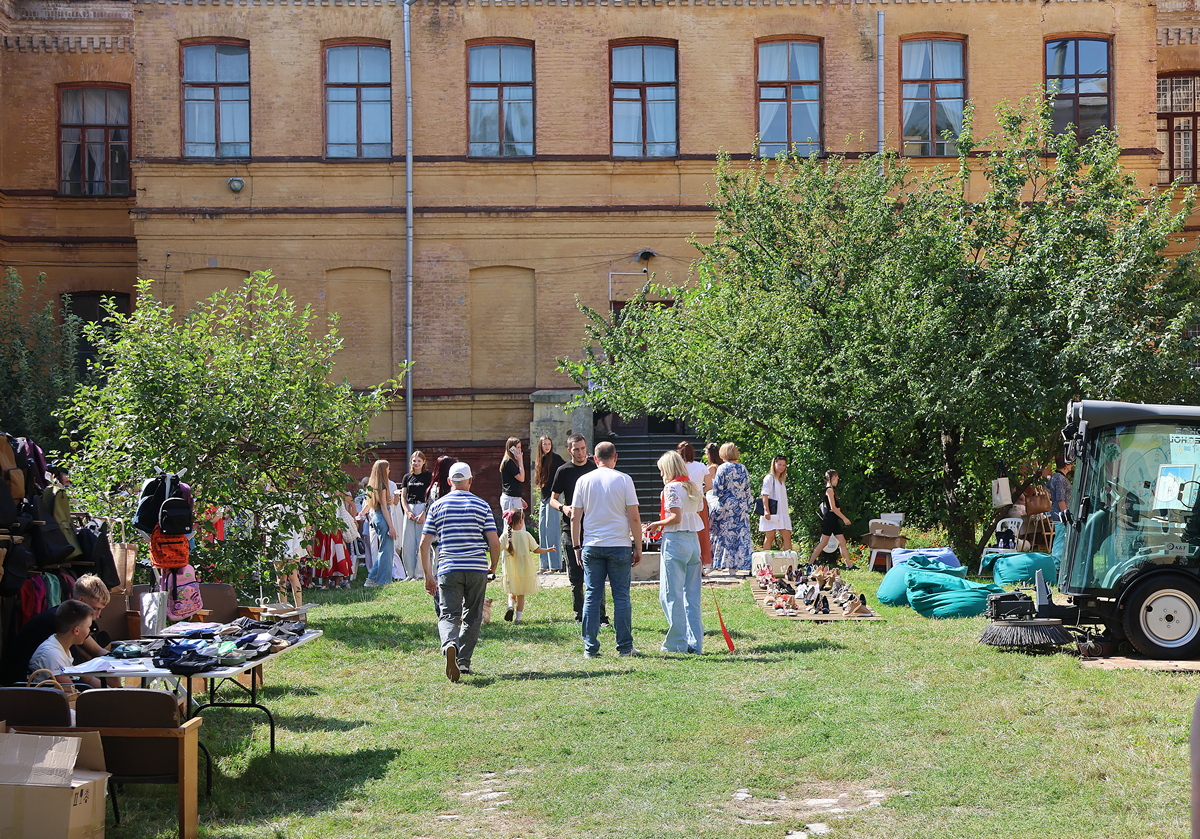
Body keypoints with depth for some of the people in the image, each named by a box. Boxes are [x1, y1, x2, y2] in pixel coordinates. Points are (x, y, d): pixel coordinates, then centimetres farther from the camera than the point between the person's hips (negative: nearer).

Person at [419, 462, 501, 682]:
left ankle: (450, 645, -30)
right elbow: (494, 542, -1)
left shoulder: (438, 506, 5)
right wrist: (493, 567, 17)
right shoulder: (482, 505, 4)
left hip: (448, 570, 0)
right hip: (477, 569, 0)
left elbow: (424, 543, 2)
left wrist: (428, 575, 9)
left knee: (448, 615, 0)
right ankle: (464, 661, 14)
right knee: (472, 617, 13)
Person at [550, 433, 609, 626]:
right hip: (571, 529, 0)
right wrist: (563, 507, -11)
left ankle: (600, 617, 0)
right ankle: (580, 617, 12)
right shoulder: (564, 471, 5)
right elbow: (553, 499, 10)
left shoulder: (595, 469, 7)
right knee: (575, 578, 4)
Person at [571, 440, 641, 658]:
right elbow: (634, 518, -4)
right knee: (621, 596, 4)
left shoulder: (584, 480, 3)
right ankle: (625, 647, 5)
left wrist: (577, 546, 14)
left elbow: (575, 518, 5)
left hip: (591, 546, 2)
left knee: (591, 597, 5)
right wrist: (638, 546, 4)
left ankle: (590, 648, 6)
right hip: (620, 545, -2)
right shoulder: (624, 480, -2)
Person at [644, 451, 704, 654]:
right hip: (693, 540, 8)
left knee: (671, 595, -2)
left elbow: (676, 517, -17)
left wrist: (656, 524, -1)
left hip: (675, 541, -8)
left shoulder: (673, 487, -8)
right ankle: (695, 643, 9)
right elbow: (699, 517, 14)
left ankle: (677, 643, -2)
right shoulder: (693, 487, 15)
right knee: (692, 595, 9)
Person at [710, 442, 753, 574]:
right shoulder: (743, 469, 6)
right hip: (741, 507, 4)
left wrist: (711, 480, 6)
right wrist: (747, 505, 16)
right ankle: (735, 565, 4)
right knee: (740, 534, 5)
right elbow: (747, 490, 9)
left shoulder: (722, 468, -8)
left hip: (725, 506, -4)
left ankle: (724, 563, -1)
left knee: (724, 533, 1)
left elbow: (718, 488, -12)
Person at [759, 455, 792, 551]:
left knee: (787, 537, 0)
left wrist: (787, 512, 20)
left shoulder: (782, 480, 21)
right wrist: (766, 510, -21)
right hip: (771, 514, -8)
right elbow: (765, 495, -12)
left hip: (782, 513, 8)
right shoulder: (770, 478, -3)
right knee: (770, 537, -6)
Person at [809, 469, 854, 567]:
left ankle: (849, 565, 1)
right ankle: (810, 563, -1)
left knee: (842, 542, 3)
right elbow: (833, 508, -17)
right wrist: (844, 518, -16)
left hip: (834, 520, 10)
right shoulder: (829, 490, -11)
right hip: (829, 518, -10)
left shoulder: (832, 490, 18)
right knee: (823, 542, -6)